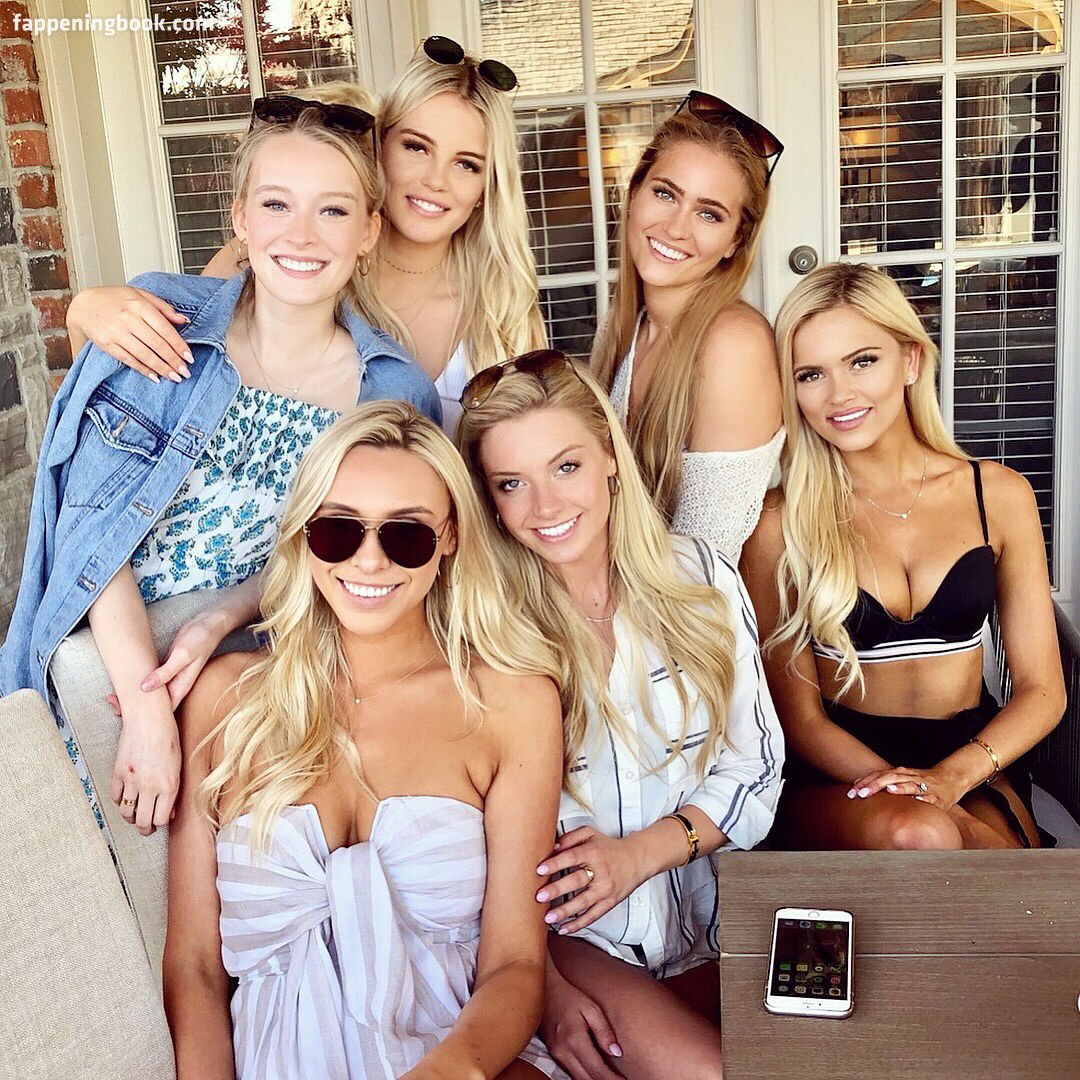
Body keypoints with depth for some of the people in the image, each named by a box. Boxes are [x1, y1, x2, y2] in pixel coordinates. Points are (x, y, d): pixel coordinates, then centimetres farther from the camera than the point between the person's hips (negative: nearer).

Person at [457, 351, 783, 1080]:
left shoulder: (699, 578, -1)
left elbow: (755, 770, 3)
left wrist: (639, 854, -12)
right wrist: (540, 985, -16)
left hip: (704, 915, 3)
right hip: (563, 934, -3)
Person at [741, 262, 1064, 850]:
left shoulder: (998, 494, 3)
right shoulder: (779, 525, -4)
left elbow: (1042, 690, 3)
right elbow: (798, 714, -3)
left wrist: (949, 778, -16)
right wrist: (904, 793, -21)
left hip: (976, 766, 2)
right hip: (837, 777, -1)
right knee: (915, 834, -35)